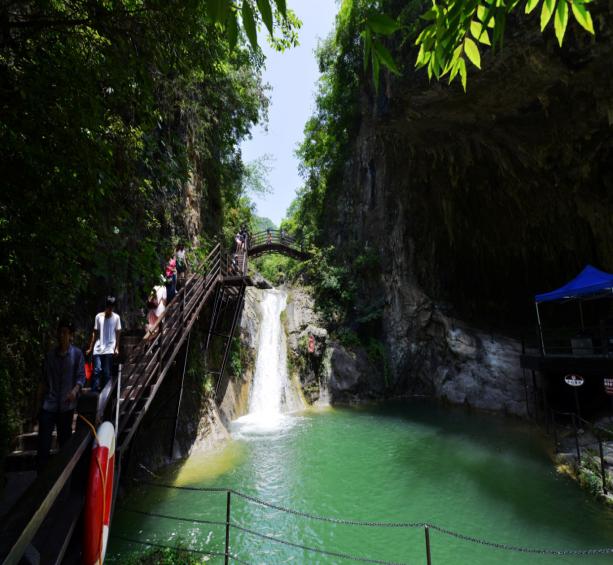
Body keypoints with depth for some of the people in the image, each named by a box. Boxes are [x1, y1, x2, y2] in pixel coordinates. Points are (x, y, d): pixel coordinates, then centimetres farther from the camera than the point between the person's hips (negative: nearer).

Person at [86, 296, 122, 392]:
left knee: (107, 373, 0)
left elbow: (118, 333, 2)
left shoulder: (116, 317, 1)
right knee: (97, 370, -7)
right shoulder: (98, 316, 6)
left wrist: (117, 348, -6)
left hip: (109, 349, -2)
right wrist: (90, 348, 8)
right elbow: (95, 333, 10)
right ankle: (94, 392, -1)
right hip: (98, 349, 2)